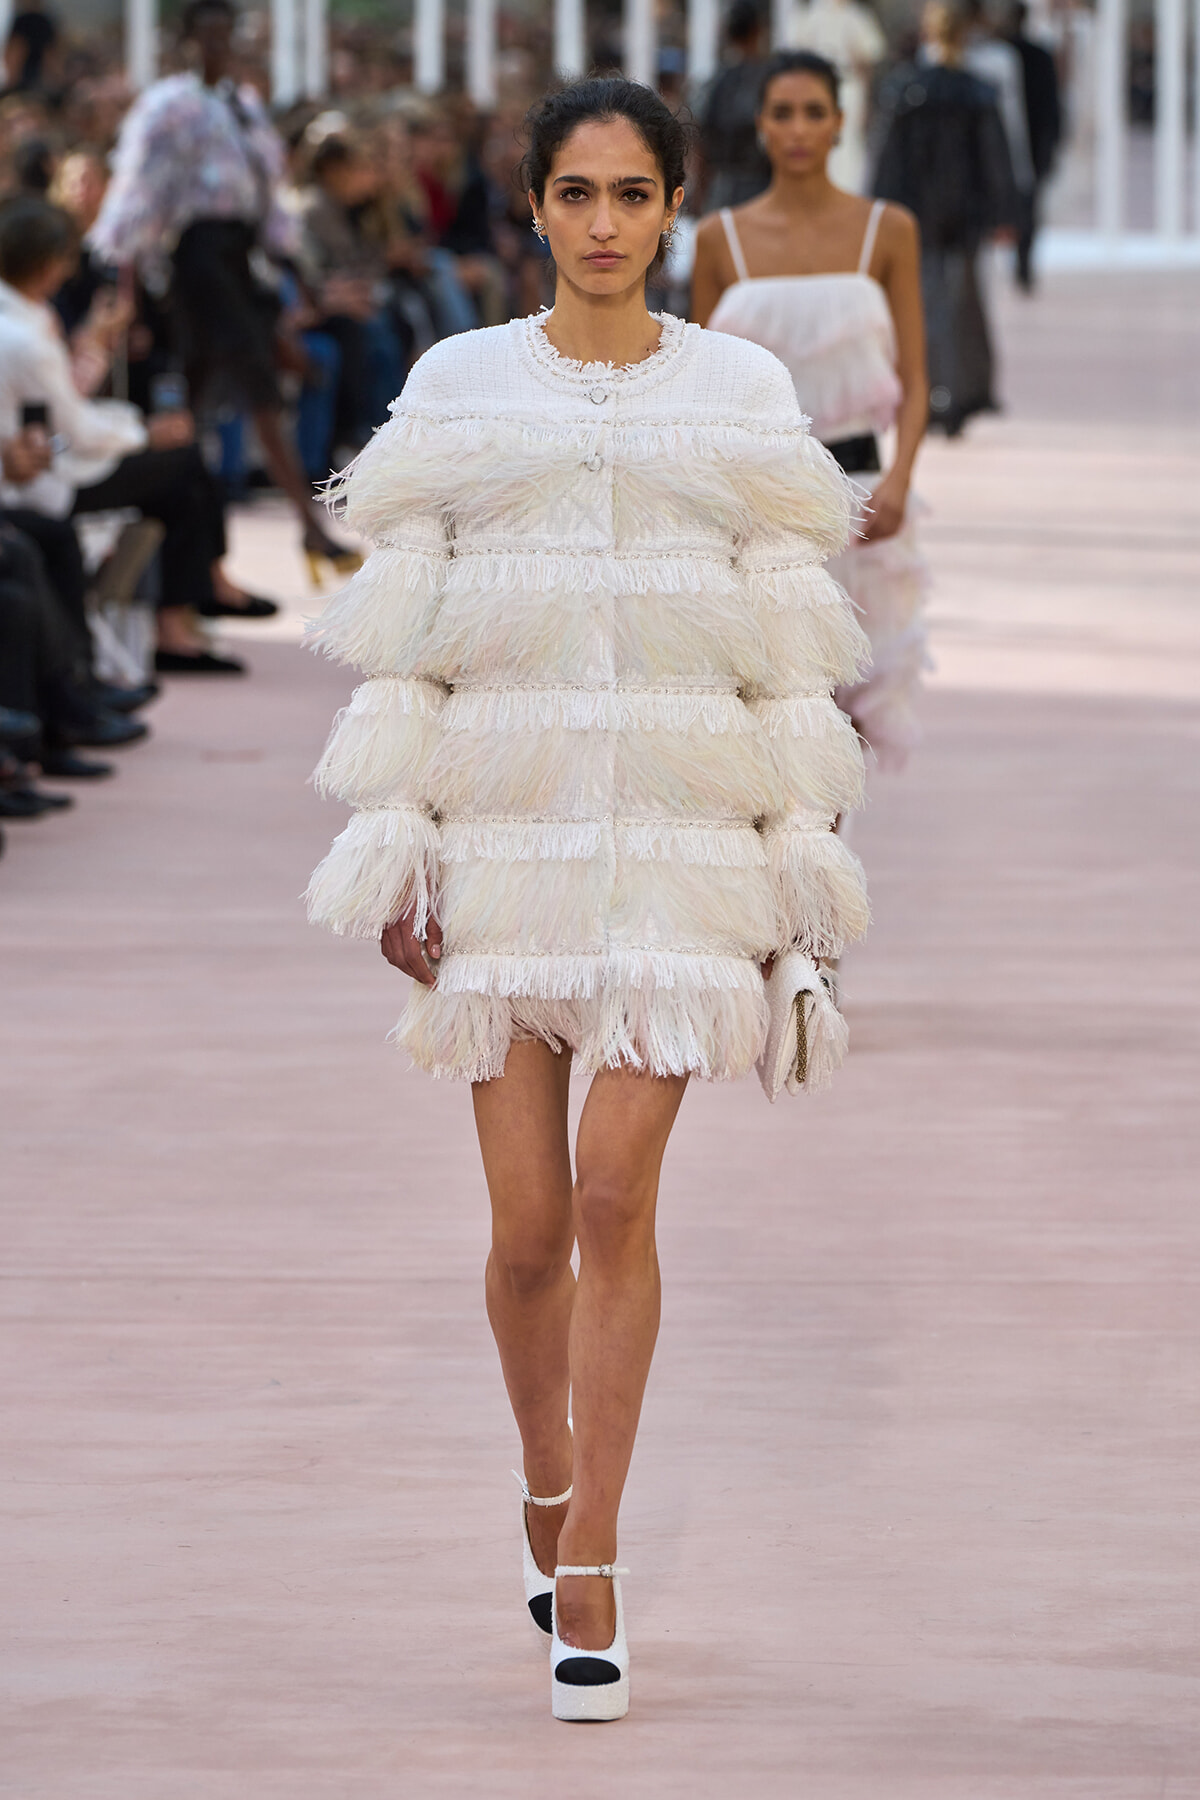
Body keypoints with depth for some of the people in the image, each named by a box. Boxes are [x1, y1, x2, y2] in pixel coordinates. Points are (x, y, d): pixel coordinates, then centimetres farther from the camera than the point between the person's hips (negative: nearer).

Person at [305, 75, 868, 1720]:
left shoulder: (743, 394, 6)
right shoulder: (458, 387, 6)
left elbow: (790, 645, 7)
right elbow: (402, 636, 5)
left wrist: (802, 853, 4)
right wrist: (392, 843, 0)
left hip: (680, 842, -1)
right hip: (504, 834, 1)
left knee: (616, 1194, -12)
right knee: (528, 1223, 1)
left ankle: (587, 1581, -6)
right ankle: (550, 1489, 28)